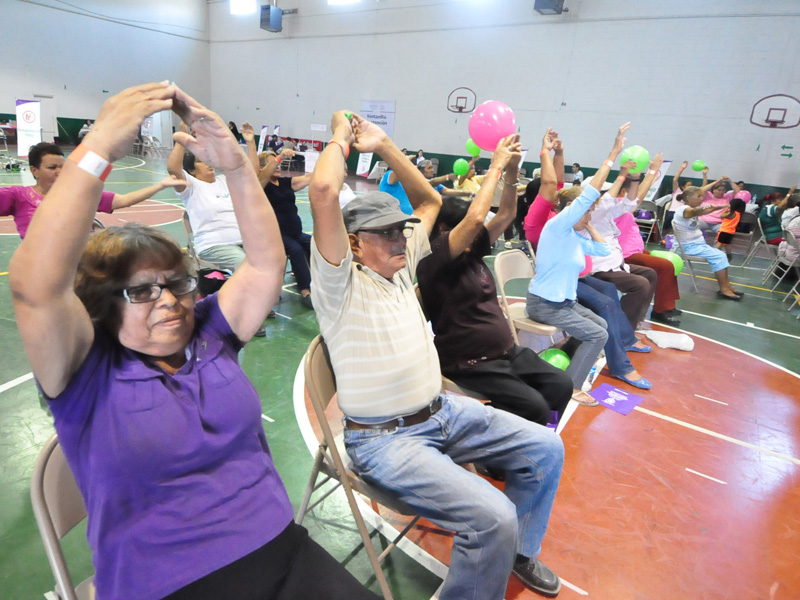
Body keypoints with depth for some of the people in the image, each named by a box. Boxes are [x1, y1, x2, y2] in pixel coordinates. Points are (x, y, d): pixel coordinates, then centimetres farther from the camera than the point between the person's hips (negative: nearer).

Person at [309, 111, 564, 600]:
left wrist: (384, 145, 8)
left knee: (546, 449, 9)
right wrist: (341, 136, -10)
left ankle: (517, 551, 31)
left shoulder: (401, 266, 8)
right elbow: (323, 191, -29)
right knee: (494, 517, -25)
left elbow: (430, 200, 16)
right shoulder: (341, 283, -14)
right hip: (385, 439, -8)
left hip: (443, 412, 9)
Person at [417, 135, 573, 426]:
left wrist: (511, 172, -3)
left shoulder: (472, 253, 9)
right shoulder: (431, 260, -14)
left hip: (508, 352, 8)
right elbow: (475, 218, -26)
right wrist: (496, 167, -16)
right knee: (534, 407, -21)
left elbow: (505, 215, 12)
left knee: (561, 385, -4)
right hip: (471, 367, -8)